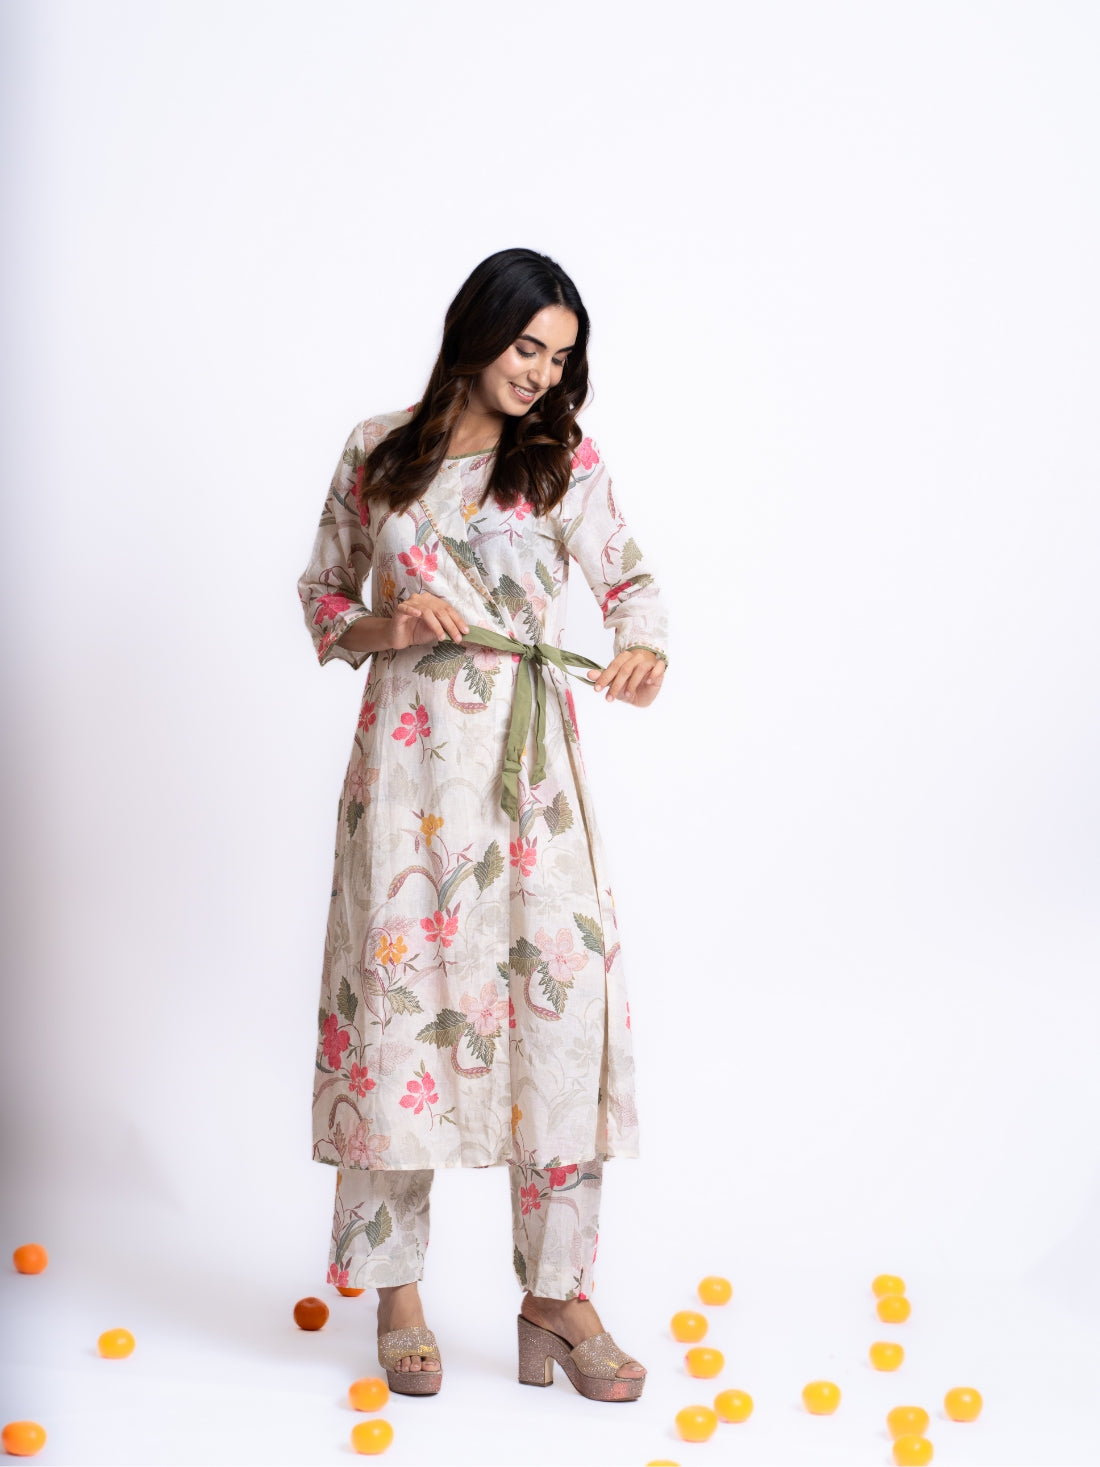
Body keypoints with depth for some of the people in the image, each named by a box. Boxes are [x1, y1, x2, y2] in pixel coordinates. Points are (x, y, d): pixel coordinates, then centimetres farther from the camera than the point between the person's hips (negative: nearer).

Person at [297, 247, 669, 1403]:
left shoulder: (564, 459, 7)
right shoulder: (377, 453, 7)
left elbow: (629, 578, -2)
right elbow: (322, 597, 14)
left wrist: (646, 646, -24)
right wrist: (388, 628, -8)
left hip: (529, 763, 0)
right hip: (409, 759, 0)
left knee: (562, 1001, -6)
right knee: (398, 996, 1)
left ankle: (557, 1296, 6)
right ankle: (396, 1290, 16)